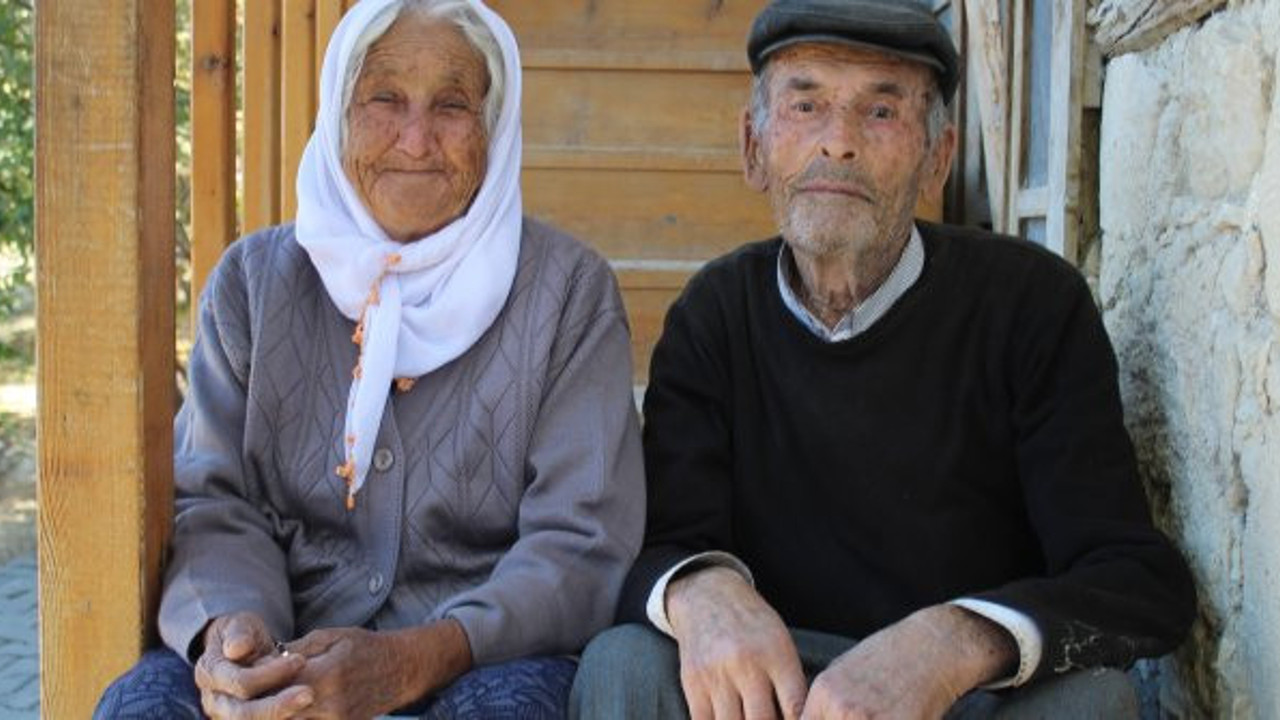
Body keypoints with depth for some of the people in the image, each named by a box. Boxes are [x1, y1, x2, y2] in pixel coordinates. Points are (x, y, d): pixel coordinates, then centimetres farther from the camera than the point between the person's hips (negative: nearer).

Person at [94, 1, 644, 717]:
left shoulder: (568, 288, -1)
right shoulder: (254, 280, 7)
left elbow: (582, 542, -9)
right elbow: (211, 503, 3)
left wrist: (411, 660, -25)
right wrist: (230, 625, -22)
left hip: (491, 660, -2)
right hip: (289, 656, 2)